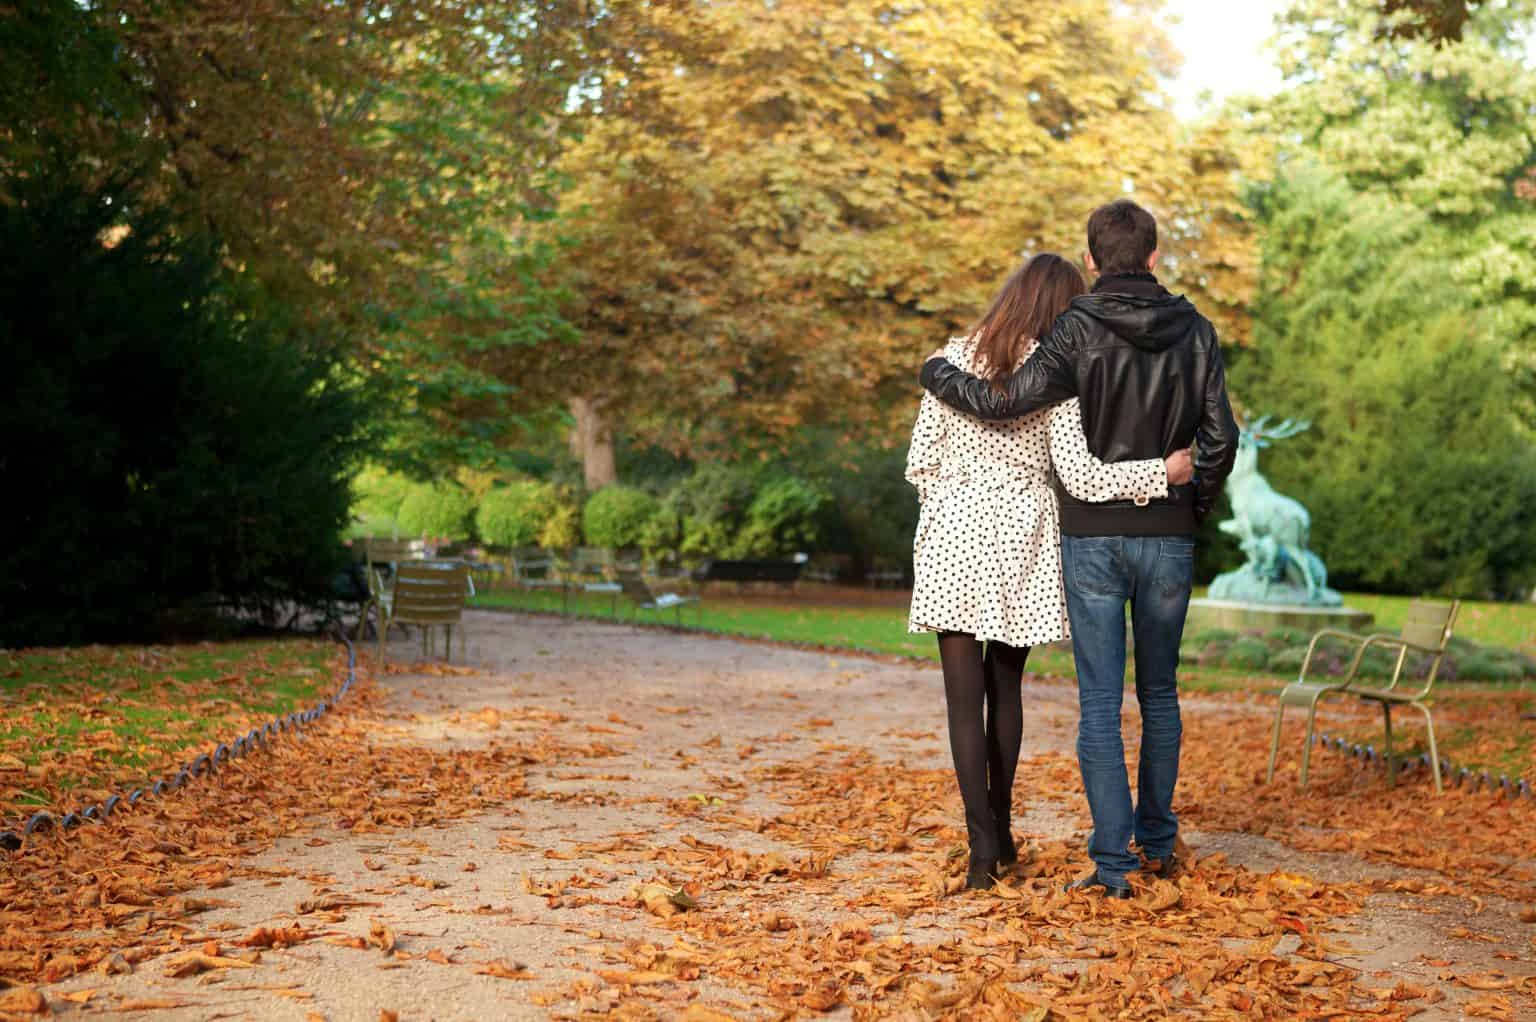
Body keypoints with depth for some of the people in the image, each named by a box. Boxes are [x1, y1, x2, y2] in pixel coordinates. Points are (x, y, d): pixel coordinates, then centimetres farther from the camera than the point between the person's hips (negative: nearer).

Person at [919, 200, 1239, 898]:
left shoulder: (1079, 330, -9)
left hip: (1093, 537, -3)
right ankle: (1157, 842, 28)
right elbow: (1220, 437, -1)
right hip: (1168, 539, 3)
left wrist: (937, 371, -1)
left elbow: (1008, 401, -18)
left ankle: (1112, 864, -1)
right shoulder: (1194, 332, 1)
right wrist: (1194, 507, 14)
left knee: (1100, 702, 0)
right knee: (1159, 695, 18)